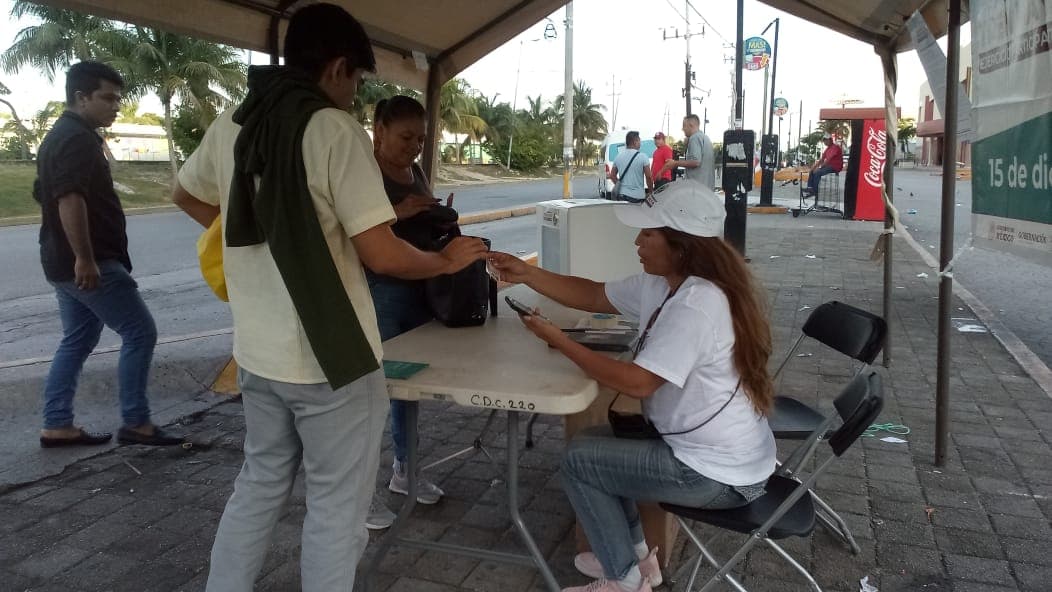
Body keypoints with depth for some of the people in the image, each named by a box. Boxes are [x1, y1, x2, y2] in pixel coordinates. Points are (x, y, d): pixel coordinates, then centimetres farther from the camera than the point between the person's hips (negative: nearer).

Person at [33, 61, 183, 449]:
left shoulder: (59, 136, 19)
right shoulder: (78, 139, -15)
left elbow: (47, 196, 26)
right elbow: (70, 200, -26)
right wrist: (85, 258, -28)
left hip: (64, 262, 11)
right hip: (90, 263, -11)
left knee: (77, 341, 15)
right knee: (140, 332, -6)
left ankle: (57, 427, 18)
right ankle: (135, 424, -1)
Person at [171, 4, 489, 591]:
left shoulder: (231, 124, 5)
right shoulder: (334, 128, -17)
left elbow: (186, 195, 24)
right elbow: (381, 254, -20)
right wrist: (448, 260, -3)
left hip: (258, 351, 7)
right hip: (330, 357, -7)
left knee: (261, 482, 24)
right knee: (336, 504, 9)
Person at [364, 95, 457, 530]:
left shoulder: (416, 172, 13)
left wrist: (442, 220, 2)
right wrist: (396, 213, -28)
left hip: (420, 289, 8)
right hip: (378, 293, -8)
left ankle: (404, 469, 31)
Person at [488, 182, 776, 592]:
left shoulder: (696, 305, -29)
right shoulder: (661, 284, 1)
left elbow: (637, 382, -30)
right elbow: (594, 297, 12)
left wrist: (558, 341, -21)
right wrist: (525, 274, 4)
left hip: (720, 474, -9)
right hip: (710, 449, 10)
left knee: (579, 459, -1)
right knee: (598, 441, 20)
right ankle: (634, 555, 29)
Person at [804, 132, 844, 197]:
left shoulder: (835, 147, -14)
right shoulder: (828, 148, 16)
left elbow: (828, 160, -21)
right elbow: (822, 159, 13)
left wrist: (819, 167, -21)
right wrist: (815, 165, -3)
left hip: (835, 167, -10)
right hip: (828, 165, 10)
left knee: (817, 172, -27)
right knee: (812, 171, -1)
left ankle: (815, 191, -21)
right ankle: (809, 188, -10)